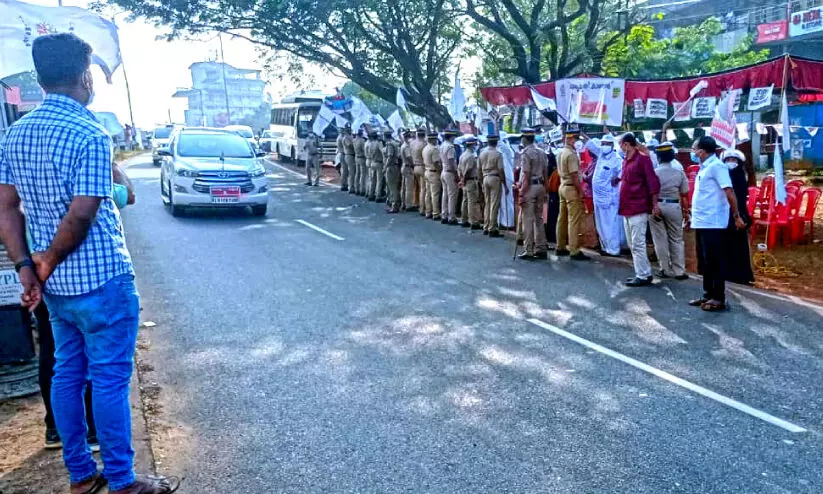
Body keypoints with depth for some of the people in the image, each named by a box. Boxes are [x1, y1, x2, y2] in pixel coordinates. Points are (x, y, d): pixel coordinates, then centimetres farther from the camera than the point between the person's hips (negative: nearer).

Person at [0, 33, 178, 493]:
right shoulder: (91, 135, -18)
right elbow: (81, 214, -23)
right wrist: (47, 263, -8)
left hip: (57, 284, 8)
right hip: (101, 280, -8)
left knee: (67, 373, 16)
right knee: (110, 379, 3)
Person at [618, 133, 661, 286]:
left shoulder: (643, 159, -10)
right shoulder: (626, 161, 14)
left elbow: (653, 182, -14)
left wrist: (655, 204, -16)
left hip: (638, 209, -9)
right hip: (627, 209, 9)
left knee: (637, 244, -6)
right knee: (633, 244, 13)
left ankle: (643, 276, 1)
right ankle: (645, 273, 22)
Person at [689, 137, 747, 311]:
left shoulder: (716, 166, -12)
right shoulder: (704, 167, 16)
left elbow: (730, 192, -18)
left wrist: (736, 216, -20)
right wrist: (694, 215, 21)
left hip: (712, 223, -9)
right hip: (702, 223, 9)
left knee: (715, 263, -3)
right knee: (704, 263, 14)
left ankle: (718, 299, 4)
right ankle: (708, 295, 23)